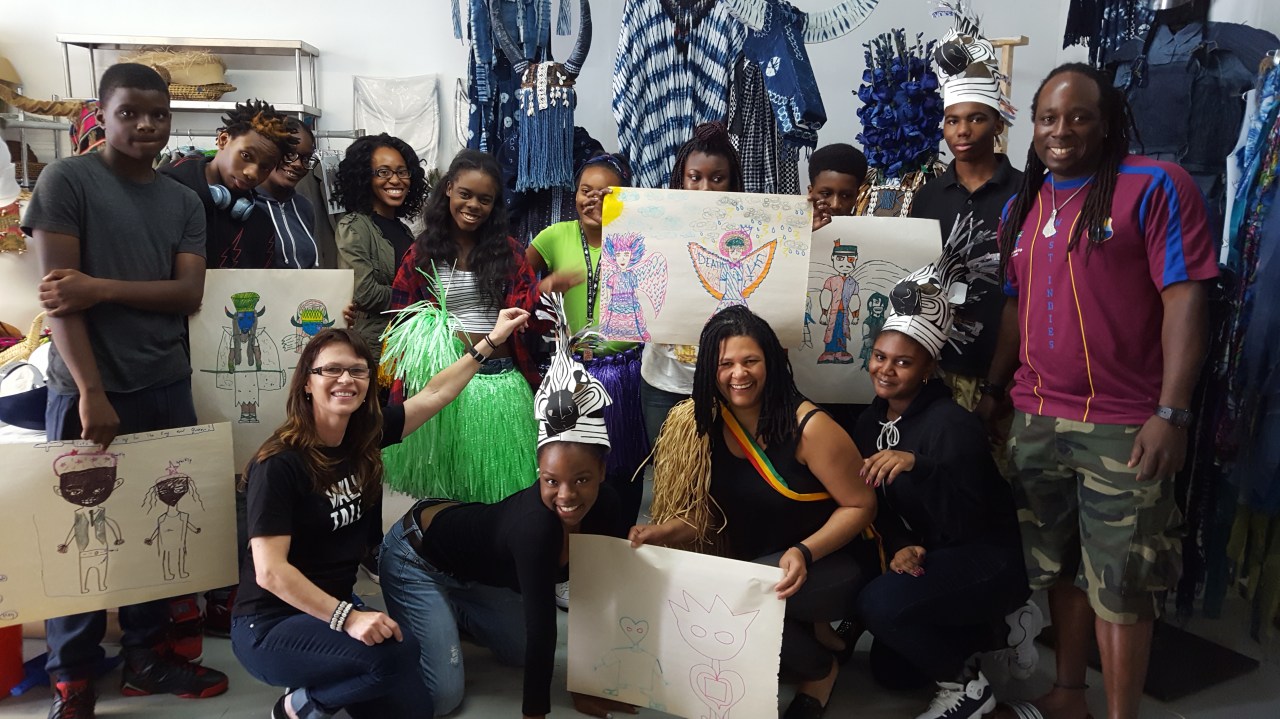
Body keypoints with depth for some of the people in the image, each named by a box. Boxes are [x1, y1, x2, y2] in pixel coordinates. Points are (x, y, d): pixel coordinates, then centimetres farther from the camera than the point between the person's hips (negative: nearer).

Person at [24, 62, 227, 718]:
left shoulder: (184, 202, 11)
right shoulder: (66, 180, -3)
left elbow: (189, 294, 0)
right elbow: (57, 291, -11)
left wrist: (102, 288, -16)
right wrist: (92, 392, -18)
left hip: (168, 388, 4)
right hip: (87, 391, -4)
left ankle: (145, 654, 25)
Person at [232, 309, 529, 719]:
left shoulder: (364, 436, -2)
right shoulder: (280, 464, -21)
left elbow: (435, 394, 7)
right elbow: (269, 571, -24)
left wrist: (492, 341, 10)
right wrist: (347, 618, -31)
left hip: (333, 611, 7)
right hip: (270, 628, -7)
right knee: (398, 650, -30)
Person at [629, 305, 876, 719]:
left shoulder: (808, 426, -19)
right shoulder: (704, 424, -3)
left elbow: (861, 505, -13)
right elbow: (705, 514, 2)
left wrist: (805, 553, -27)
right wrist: (660, 534, -18)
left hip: (828, 567, -5)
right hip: (751, 571, 5)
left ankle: (819, 669, 0)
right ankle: (801, 638, 7)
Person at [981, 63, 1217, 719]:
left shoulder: (1154, 186, -7)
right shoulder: (1022, 207, 12)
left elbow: (1185, 299, -13)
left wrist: (1171, 414, -19)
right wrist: (994, 389, 17)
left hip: (1124, 426, -6)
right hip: (1036, 420, 6)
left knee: (1120, 586, 1)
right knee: (1060, 567, 17)